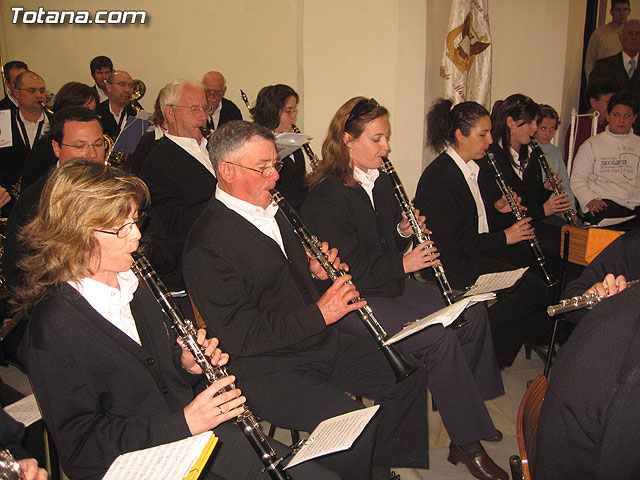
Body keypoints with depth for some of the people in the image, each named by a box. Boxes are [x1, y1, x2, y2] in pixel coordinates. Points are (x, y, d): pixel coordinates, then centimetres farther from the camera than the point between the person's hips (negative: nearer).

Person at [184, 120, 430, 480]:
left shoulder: (269, 210, 10)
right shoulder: (207, 244, -19)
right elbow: (239, 336, -23)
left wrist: (313, 269, 3)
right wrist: (319, 313, -23)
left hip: (321, 341, 9)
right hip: (267, 366, -9)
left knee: (409, 374, 6)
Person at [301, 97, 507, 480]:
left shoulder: (381, 181, 11)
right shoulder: (327, 196, -16)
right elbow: (348, 269, -20)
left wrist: (404, 231, 0)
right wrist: (402, 264, -16)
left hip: (390, 283, 9)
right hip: (352, 298, -8)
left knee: (474, 316, -5)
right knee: (439, 338, -23)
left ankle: (467, 413, 9)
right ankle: (468, 444, -7)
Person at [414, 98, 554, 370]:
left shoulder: (471, 168, 11)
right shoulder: (438, 177, -18)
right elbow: (451, 243, -22)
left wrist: (496, 209, 4)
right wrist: (504, 237, -15)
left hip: (475, 250, 9)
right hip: (450, 263, -9)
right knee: (532, 289, -20)